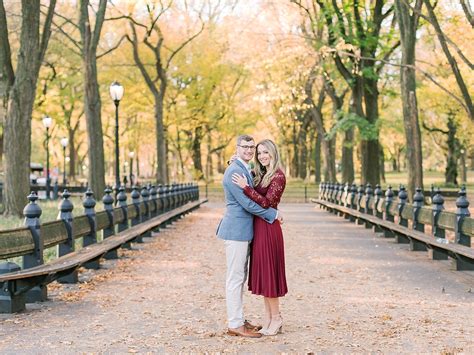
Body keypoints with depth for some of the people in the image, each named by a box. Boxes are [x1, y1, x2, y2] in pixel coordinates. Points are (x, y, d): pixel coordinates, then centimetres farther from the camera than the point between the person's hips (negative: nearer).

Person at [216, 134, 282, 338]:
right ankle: (234, 325, 1)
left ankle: (238, 320, 23)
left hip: (243, 231, 10)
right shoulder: (235, 171, -16)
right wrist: (273, 214, -9)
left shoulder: (245, 170, 16)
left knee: (240, 277, 15)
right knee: (235, 278, -4)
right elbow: (247, 203, -18)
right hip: (236, 231, -10)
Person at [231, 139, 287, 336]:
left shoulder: (278, 176, -12)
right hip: (259, 227, 9)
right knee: (262, 271, 11)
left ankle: (276, 318, 7)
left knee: (268, 270, -3)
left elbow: (266, 203, -20)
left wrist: (245, 187, -24)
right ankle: (268, 317, 18)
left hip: (268, 229, -9)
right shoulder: (261, 175, 12)